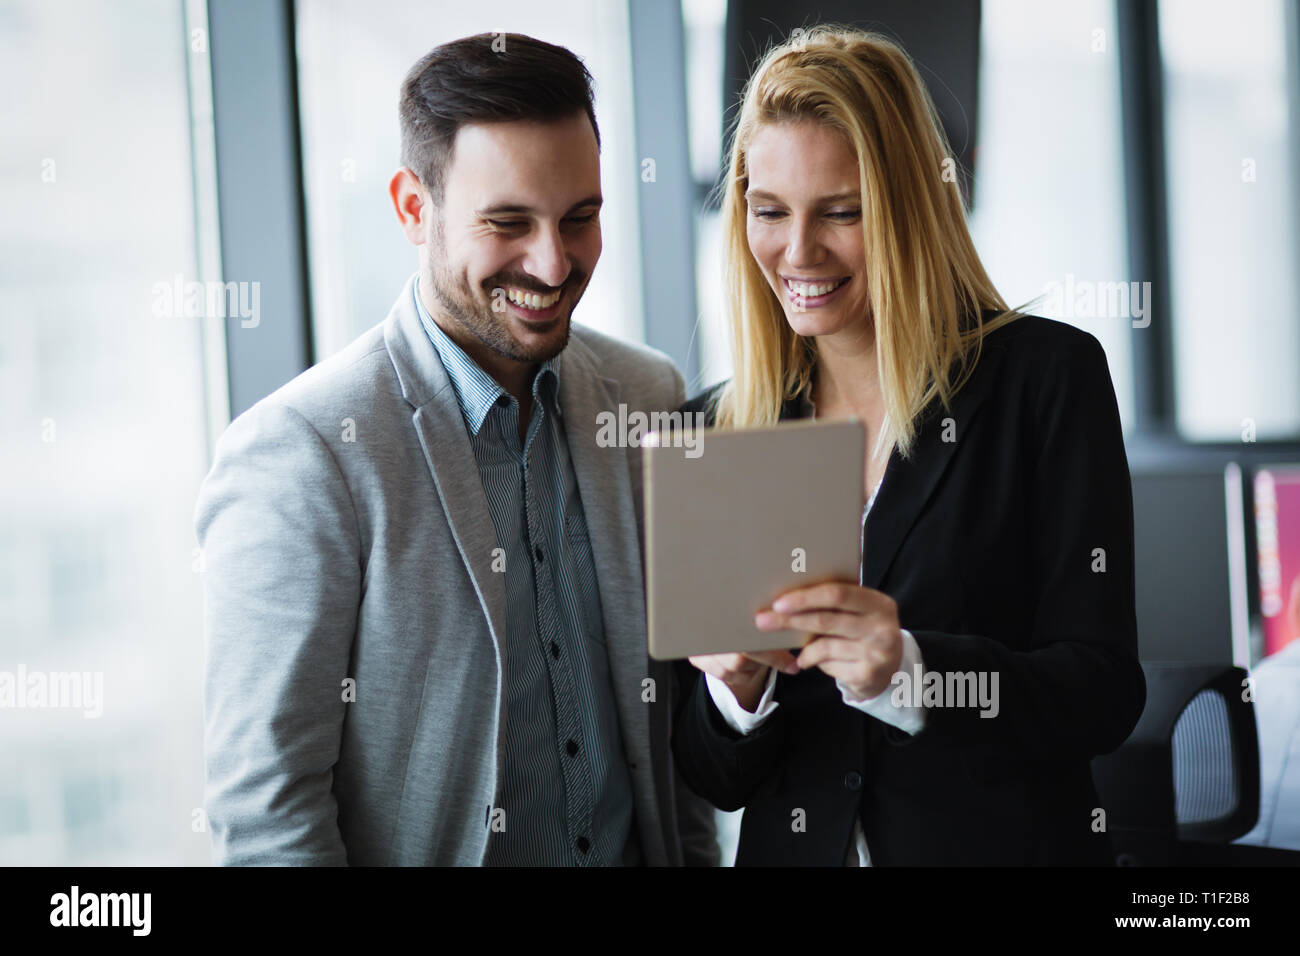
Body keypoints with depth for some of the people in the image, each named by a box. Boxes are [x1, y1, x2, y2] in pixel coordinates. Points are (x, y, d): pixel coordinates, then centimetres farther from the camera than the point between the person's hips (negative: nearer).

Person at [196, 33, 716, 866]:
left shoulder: (652, 398, -4)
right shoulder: (297, 459, -22)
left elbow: (674, 695, 5)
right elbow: (264, 808, -21)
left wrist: (696, 854, 2)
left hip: (640, 848, 5)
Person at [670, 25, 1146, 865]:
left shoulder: (1049, 377, -9)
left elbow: (1104, 692, -14)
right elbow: (717, 780, 0)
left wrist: (910, 673, -29)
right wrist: (736, 692, -21)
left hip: (1008, 839, -2)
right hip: (794, 847, 2)